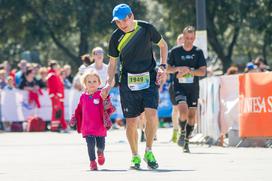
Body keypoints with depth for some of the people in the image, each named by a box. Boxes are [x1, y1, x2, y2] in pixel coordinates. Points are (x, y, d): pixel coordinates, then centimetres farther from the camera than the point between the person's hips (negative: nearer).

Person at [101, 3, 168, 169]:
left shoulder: (146, 29, -5)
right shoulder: (116, 38, -3)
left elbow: (163, 45, 11)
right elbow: (113, 63, 8)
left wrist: (163, 67, 0)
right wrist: (109, 84, -4)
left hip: (149, 78, -1)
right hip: (128, 80, 1)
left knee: (152, 114, -19)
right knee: (131, 121, -1)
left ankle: (149, 152, -1)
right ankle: (135, 157, 19)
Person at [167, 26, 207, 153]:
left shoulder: (198, 52, 1)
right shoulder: (175, 51, 0)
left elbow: (203, 71, -5)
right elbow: (167, 68, 4)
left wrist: (188, 70, -18)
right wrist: (179, 68, -14)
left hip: (193, 88, 2)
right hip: (179, 87, -2)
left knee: (192, 115, 4)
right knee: (183, 111, -22)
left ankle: (186, 141, 19)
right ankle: (182, 132, 6)